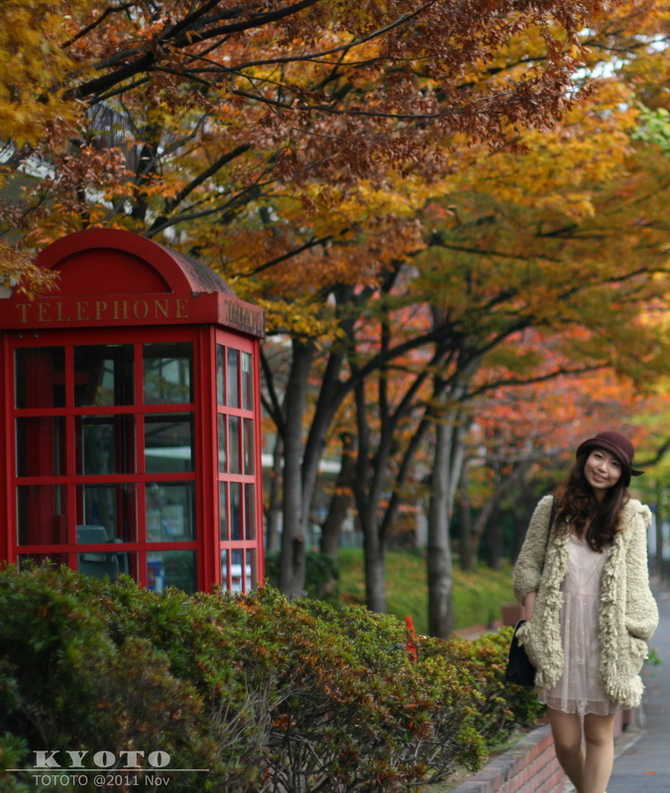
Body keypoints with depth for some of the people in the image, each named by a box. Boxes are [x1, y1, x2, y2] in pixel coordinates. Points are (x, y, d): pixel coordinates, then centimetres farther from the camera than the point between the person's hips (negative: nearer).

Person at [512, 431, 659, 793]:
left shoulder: (630, 517, 4)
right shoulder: (552, 508, 6)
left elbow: (635, 583, 5)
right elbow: (528, 566, 8)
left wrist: (632, 640, -2)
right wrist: (533, 626, -1)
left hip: (607, 639, 0)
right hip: (559, 636, 1)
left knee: (599, 735, 1)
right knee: (566, 742, 1)